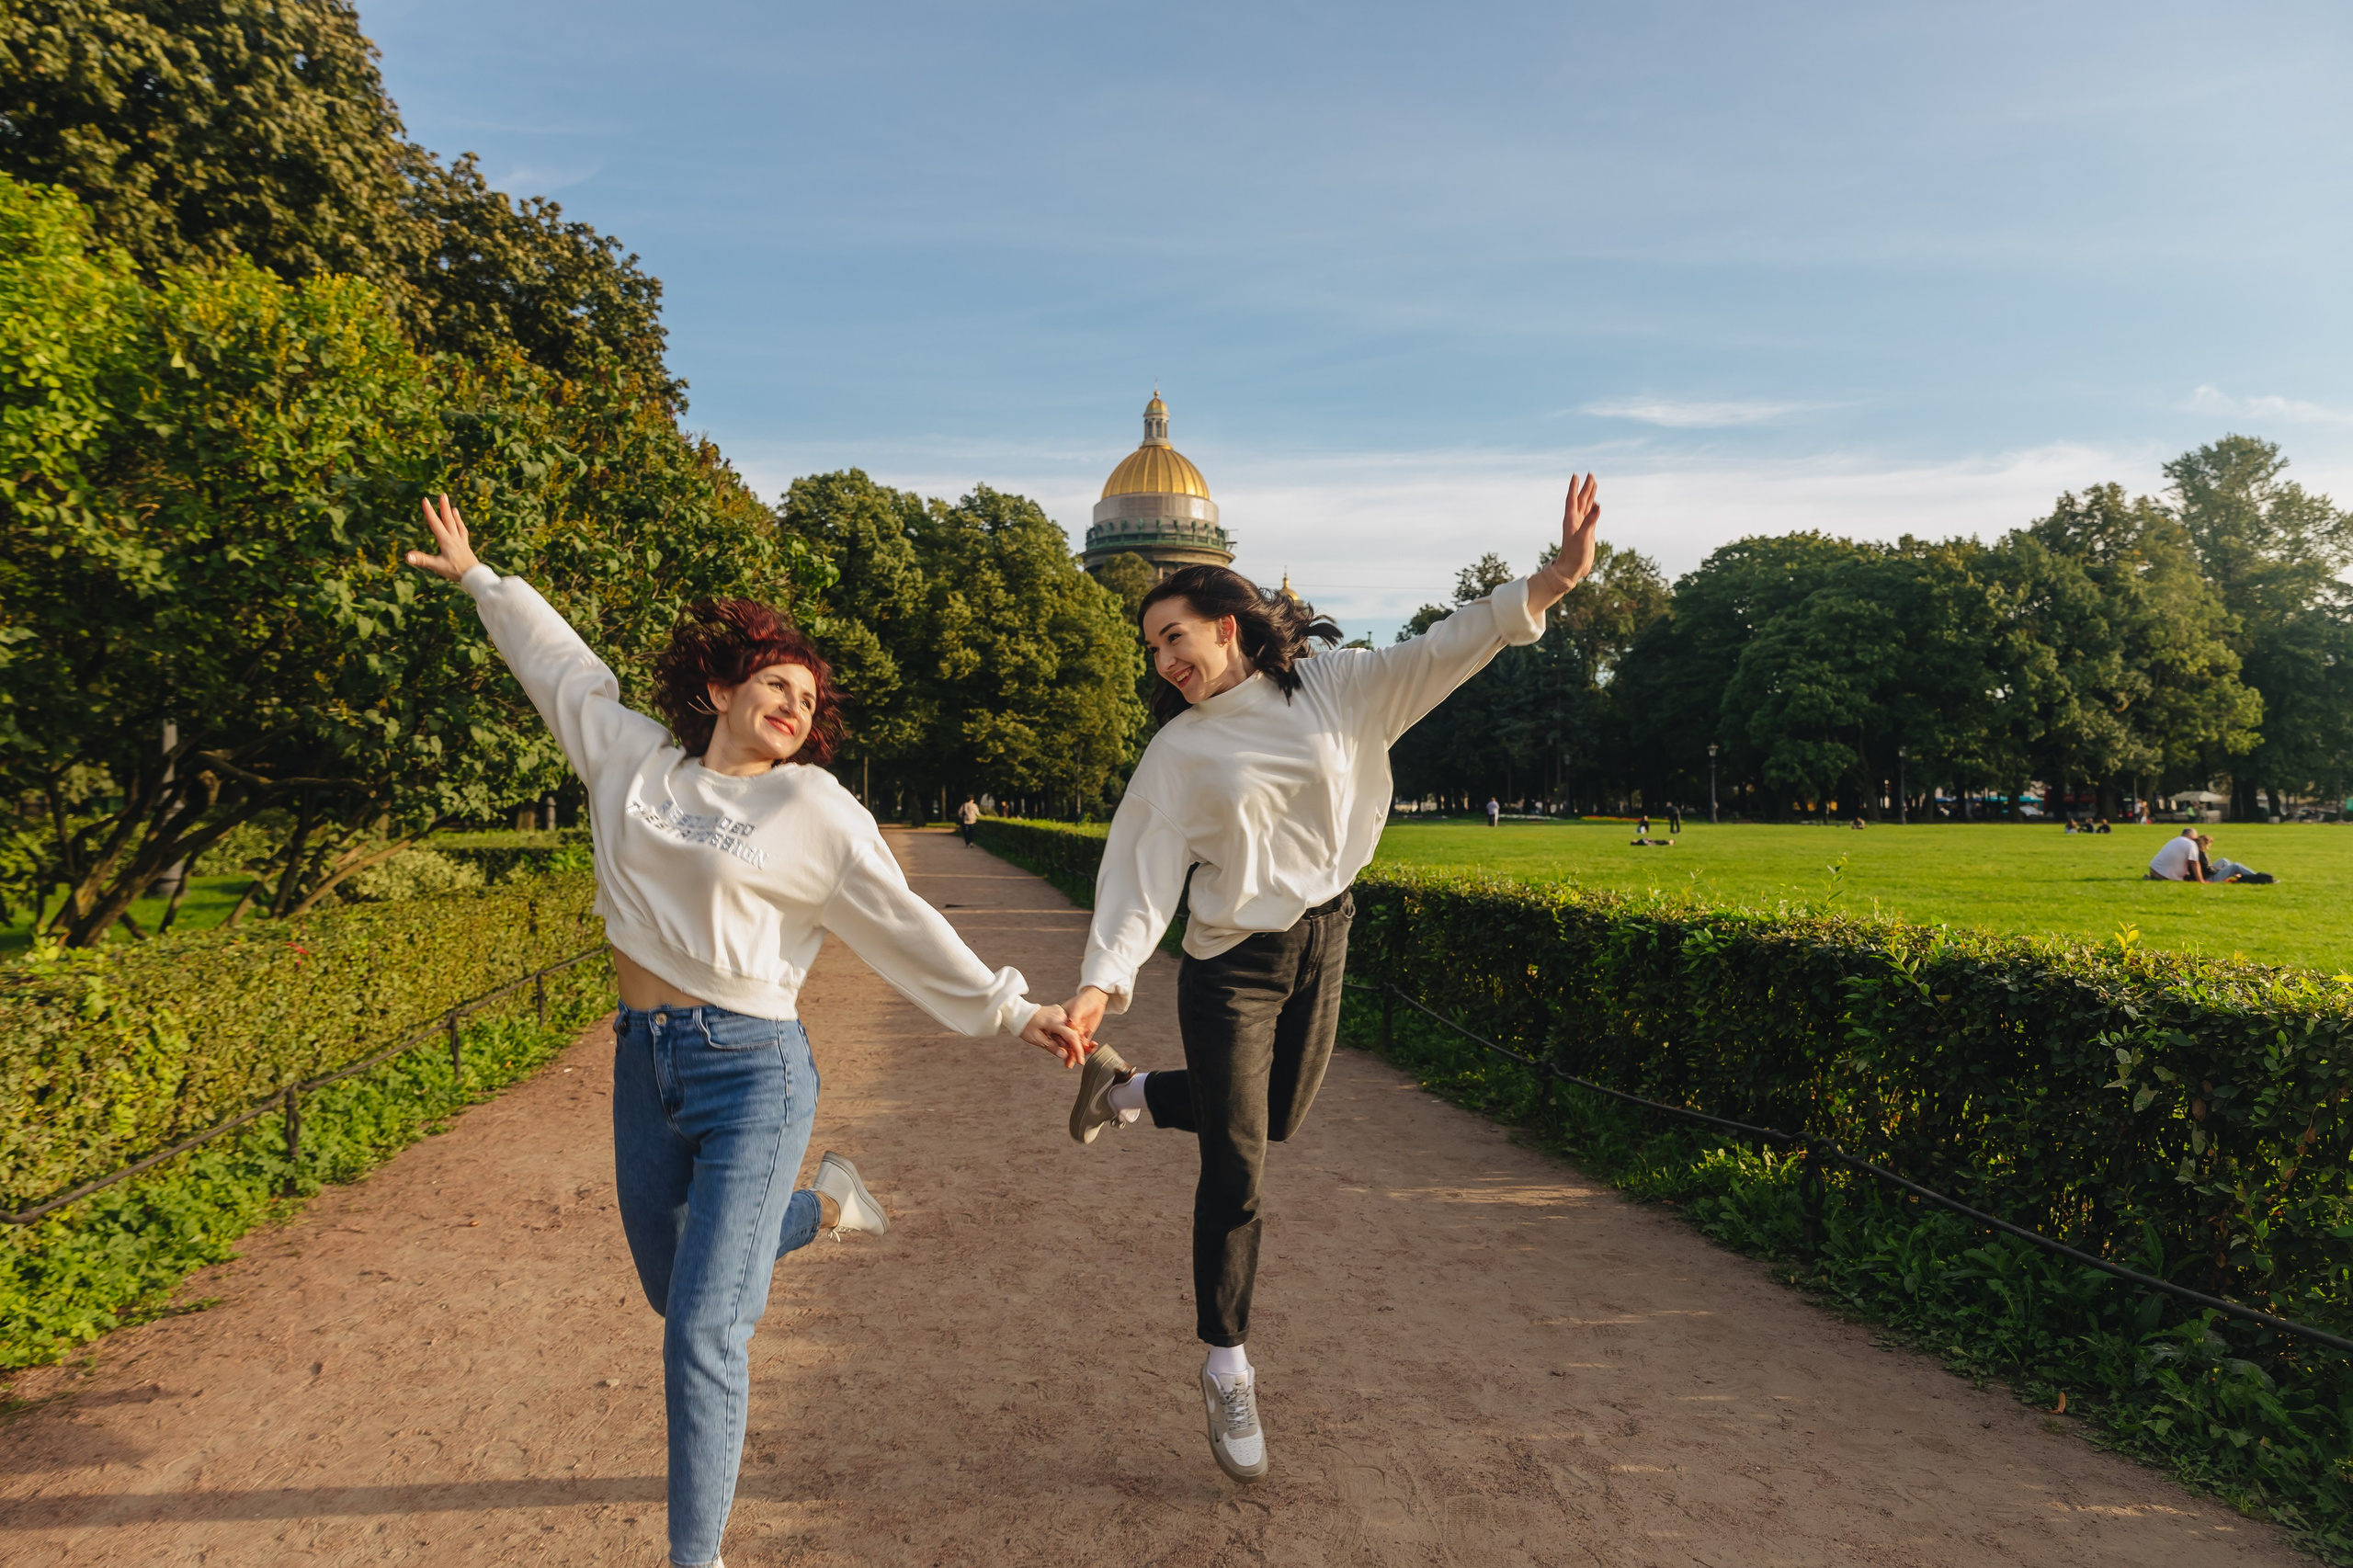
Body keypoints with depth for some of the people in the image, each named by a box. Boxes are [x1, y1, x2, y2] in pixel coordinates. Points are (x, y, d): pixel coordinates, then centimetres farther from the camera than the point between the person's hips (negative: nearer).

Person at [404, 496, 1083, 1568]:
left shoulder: (812, 810, -4)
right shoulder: (633, 759, 7)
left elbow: (904, 925, -6)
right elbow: (567, 669, 22)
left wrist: (1010, 1011, -12)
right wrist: (480, 579, 34)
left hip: (751, 1071, -5)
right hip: (643, 1060, 6)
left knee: (703, 1330, -7)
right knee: (675, 1290, 21)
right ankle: (821, 1206, 45)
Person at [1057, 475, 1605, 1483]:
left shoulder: (1337, 688, -2)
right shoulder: (1177, 751, -7)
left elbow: (1443, 652, -9)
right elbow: (1142, 869, -12)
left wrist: (1553, 580, -19)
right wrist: (1102, 979, -25)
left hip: (1324, 944, 4)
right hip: (1231, 965, -3)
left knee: (1275, 1121, 19)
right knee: (1234, 1175, 0)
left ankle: (1128, 1090, 44)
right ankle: (1227, 1371, 18)